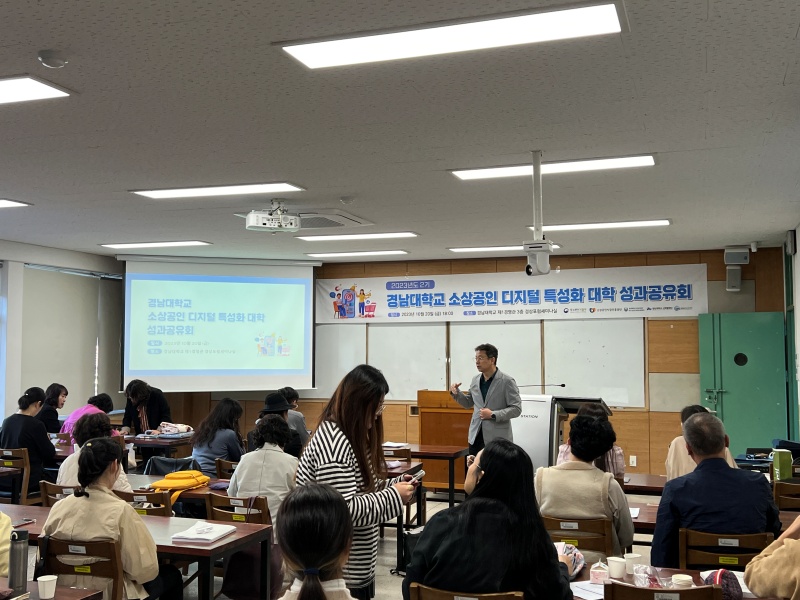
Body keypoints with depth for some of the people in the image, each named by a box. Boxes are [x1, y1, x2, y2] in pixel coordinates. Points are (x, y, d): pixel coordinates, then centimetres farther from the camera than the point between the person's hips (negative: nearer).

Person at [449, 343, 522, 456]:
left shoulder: (507, 381, -7)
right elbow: (468, 403, 22)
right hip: (476, 437, 5)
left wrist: (493, 415, -18)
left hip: (497, 438, -5)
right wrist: (456, 393, 4)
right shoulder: (475, 380, 10)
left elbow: (516, 409, -9)